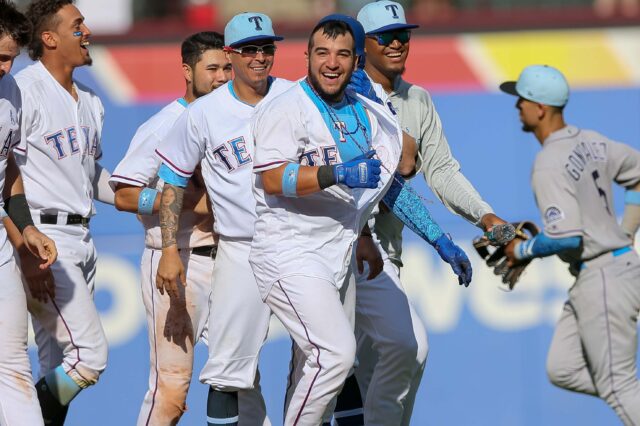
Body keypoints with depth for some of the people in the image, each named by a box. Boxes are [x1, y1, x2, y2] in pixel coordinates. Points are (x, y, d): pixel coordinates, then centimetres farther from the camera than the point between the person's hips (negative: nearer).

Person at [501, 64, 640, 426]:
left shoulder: (549, 166, -19)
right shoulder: (591, 141, 8)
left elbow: (566, 237, -26)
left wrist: (523, 250, -8)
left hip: (603, 279, -10)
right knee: (563, 370, 14)